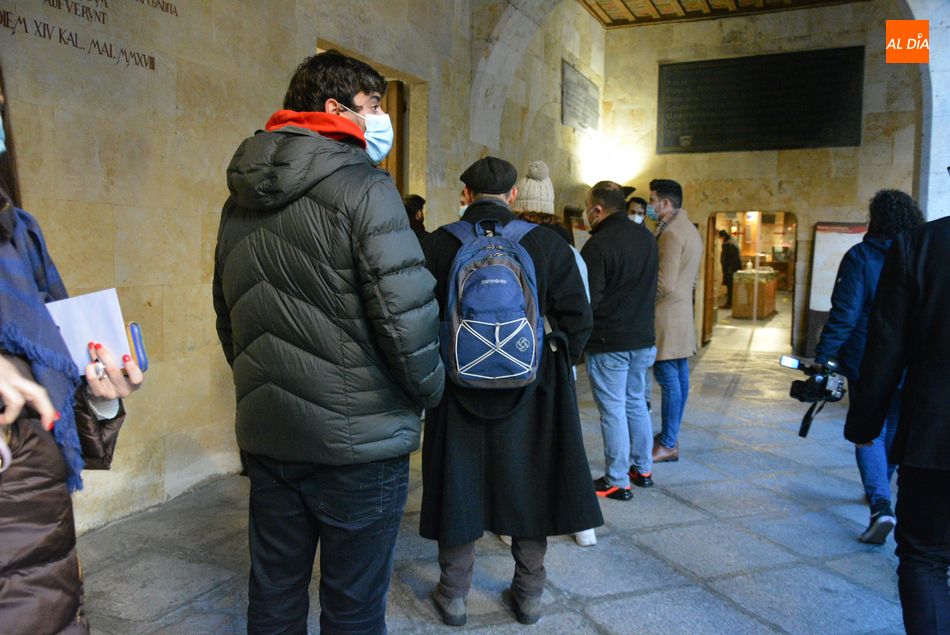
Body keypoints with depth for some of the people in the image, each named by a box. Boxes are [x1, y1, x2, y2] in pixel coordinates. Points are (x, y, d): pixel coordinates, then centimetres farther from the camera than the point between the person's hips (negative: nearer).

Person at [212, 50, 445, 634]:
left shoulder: (241, 200, 10)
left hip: (265, 433, 7)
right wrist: (429, 390, -4)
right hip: (357, 439, -7)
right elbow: (406, 313, -21)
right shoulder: (363, 186, -14)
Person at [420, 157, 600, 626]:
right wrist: (554, 369, 12)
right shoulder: (547, 244, -7)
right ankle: (529, 595, 30)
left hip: (457, 390, 0)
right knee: (526, 486, 16)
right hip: (529, 393, 1)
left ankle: (454, 595, 29)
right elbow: (576, 319, -4)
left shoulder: (435, 245, -8)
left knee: (459, 486, 14)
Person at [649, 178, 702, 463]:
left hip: (667, 317, -10)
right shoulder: (690, 229, 17)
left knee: (669, 379, -5)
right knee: (679, 376, 13)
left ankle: (668, 445, 1)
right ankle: (671, 435, 23)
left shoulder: (671, 232, -16)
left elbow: (664, 284, -20)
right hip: (682, 313, 10)